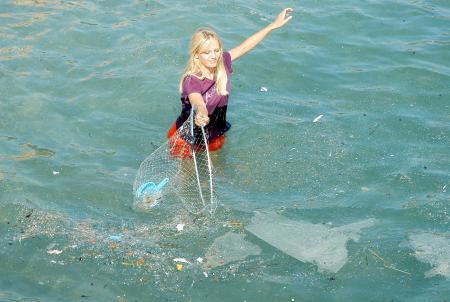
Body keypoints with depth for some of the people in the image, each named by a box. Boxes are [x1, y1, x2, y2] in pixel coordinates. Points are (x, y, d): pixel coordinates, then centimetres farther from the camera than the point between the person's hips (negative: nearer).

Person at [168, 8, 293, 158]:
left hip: (215, 135, 5)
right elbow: (197, 102, -51)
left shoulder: (222, 63, -14)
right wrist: (201, 115, -75)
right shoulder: (191, 81, -32)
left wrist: (274, 25, -2)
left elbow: (244, 46, -5)